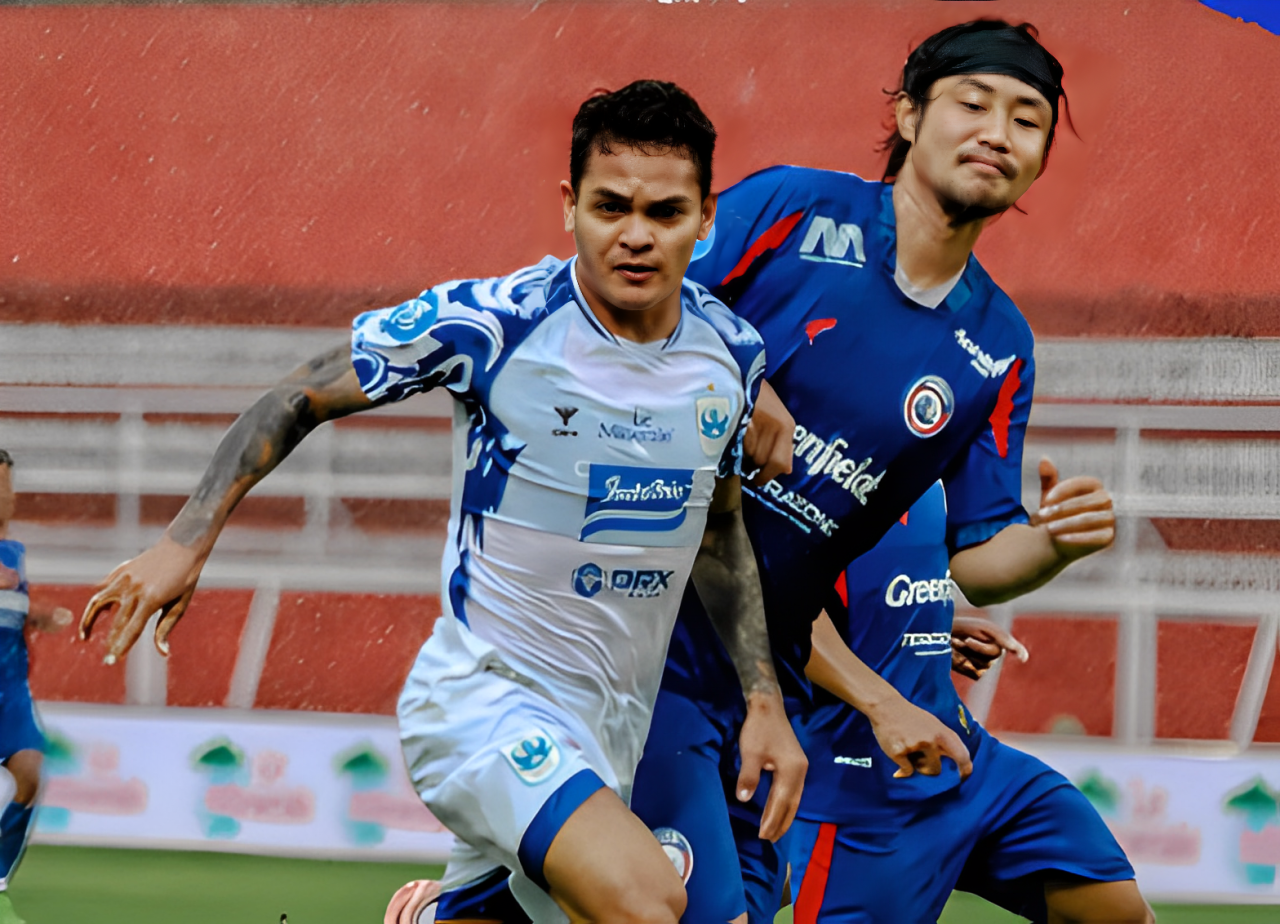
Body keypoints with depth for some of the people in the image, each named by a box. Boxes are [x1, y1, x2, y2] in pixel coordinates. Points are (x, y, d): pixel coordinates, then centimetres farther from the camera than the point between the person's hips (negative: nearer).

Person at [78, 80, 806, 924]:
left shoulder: (731, 351, 0)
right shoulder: (492, 324, -16)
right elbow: (300, 399, -3)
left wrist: (764, 701, 11)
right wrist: (187, 540, -10)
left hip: (617, 728, 7)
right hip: (482, 695, -7)